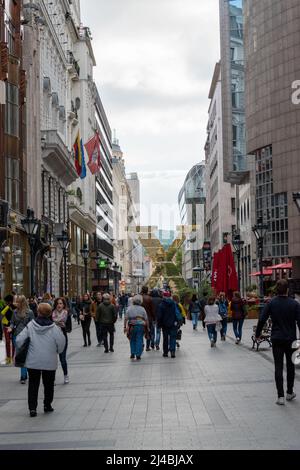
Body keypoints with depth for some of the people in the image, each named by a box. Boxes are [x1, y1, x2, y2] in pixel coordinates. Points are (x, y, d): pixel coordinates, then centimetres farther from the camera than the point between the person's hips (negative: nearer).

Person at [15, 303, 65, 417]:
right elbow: (61, 343, -7)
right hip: (49, 362, 0)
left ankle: (32, 408, 5)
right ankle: (47, 405, 24)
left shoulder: (30, 326, -9)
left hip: (33, 361, 1)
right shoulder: (54, 328, -12)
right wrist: (57, 351, 15)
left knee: (33, 385, 10)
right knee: (48, 384, 17)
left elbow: (19, 340, -9)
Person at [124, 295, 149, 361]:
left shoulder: (129, 309, 2)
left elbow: (126, 318, -2)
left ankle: (132, 354, 12)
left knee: (132, 340, 15)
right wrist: (147, 327, 10)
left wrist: (125, 327, 3)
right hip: (141, 326, -1)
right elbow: (146, 319, 2)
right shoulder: (142, 309, 2)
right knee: (139, 340, 3)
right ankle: (138, 355, 1)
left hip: (132, 326, 1)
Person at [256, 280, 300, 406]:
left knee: (278, 367, 2)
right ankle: (290, 393, 26)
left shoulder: (271, 303, -5)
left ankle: (281, 396, -4)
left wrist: (258, 334, 9)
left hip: (276, 339, 0)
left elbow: (262, 320, -4)